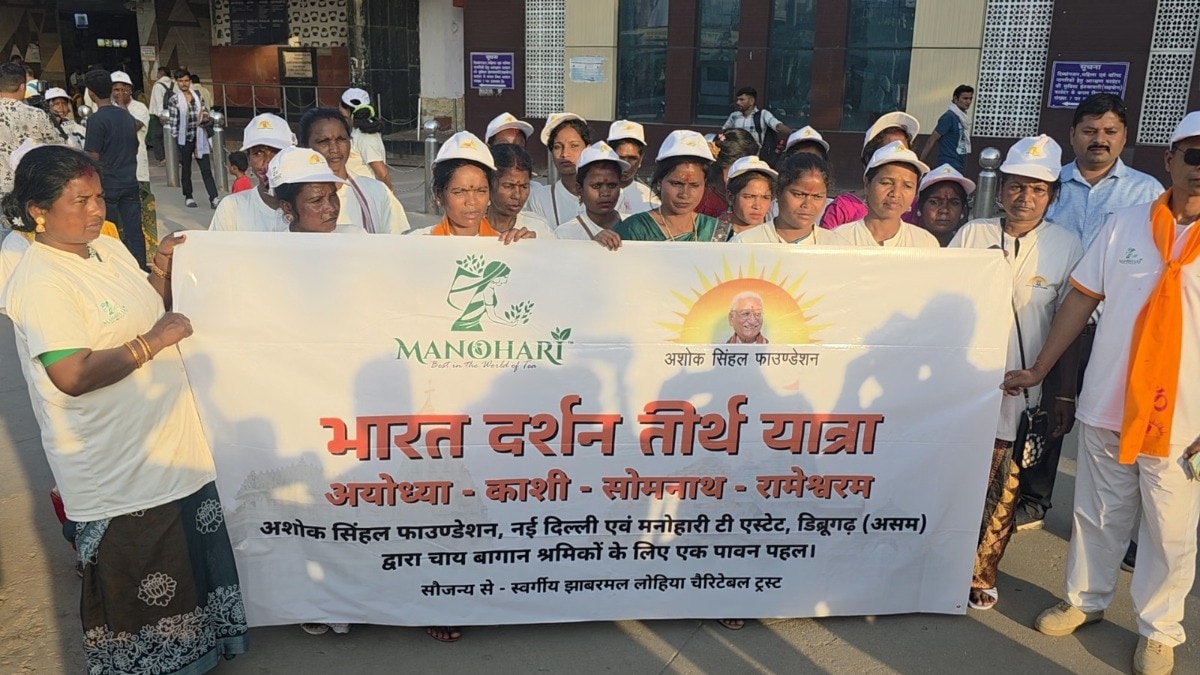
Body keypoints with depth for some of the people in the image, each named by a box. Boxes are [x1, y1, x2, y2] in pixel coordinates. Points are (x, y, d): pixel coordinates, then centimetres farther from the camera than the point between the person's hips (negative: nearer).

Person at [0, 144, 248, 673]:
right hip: (116, 468, -8)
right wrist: (153, 342, -22)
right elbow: (74, 376, -27)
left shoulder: (110, 248, 6)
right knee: (132, 581, 11)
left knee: (187, 559, 22)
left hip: (171, 445, 8)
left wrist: (163, 272, 2)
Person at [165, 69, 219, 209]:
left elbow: (205, 113, 11)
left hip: (199, 138, 2)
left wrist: (204, 118, -12)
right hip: (184, 139, -2)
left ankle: (213, 198, -6)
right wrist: (175, 139, -9)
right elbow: (172, 122, -5)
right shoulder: (173, 100, -4)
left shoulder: (198, 97, 7)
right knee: (186, 169, 9)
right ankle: (188, 197, 21)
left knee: (206, 169, -3)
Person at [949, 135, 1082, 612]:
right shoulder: (972, 234, 3)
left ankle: (981, 575, 24)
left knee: (1003, 492, 6)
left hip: (1020, 392, -1)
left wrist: (1065, 396, 1)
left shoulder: (1067, 247, 0)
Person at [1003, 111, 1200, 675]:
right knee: (1097, 514, 17)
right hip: (1106, 406, 2)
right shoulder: (1123, 225, 0)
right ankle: (1085, 600, 37)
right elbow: (1081, 300, 6)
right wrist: (1039, 369, 7)